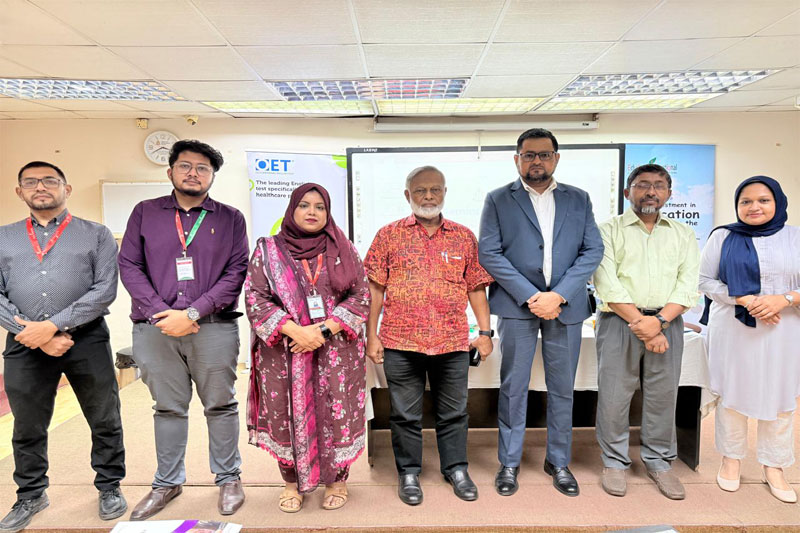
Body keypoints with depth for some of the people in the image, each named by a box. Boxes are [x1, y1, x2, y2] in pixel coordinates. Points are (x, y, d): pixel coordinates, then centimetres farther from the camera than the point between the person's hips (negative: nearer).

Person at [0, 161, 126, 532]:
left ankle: (109, 487, 26)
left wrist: (54, 325, -14)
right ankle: (31, 496, 35)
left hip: (87, 340, -2)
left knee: (104, 421, 7)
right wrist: (34, 334, -9)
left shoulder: (96, 235, 5)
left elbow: (105, 290, -6)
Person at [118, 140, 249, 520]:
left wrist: (193, 313, -13)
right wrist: (160, 313, -10)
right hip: (155, 327, 2)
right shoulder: (145, 212, 10)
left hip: (214, 327, -1)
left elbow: (236, 272, -3)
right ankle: (167, 481, 30)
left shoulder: (230, 218, 5)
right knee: (168, 407, 13)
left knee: (220, 405, 8)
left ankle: (228, 478, 25)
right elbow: (129, 265, 4)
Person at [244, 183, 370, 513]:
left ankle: (337, 480, 26)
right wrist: (295, 331, -16)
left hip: (336, 352, 0)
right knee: (288, 416, 8)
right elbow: (255, 298, -3)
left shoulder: (343, 250, 5)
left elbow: (361, 296, 0)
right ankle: (292, 482, 28)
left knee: (336, 414, 6)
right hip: (284, 352, 0)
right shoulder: (268, 250, 4)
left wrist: (323, 329, -13)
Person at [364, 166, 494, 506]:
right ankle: (408, 473, 29)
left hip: (453, 342, 2)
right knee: (405, 414, 11)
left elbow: (476, 288, 9)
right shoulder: (389, 235, 3)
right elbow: (375, 288, 1)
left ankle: (456, 469, 33)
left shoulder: (464, 237, 8)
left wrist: (485, 331, 3)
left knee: (453, 412, 14)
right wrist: (371, 336, -3)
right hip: (400, 343, -1)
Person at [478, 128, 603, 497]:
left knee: (562, 389, 11)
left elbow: (593, 251, 3)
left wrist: (559, 295, -10)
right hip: (517, 304, -2)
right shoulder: (498, 200, 4)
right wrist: (530, 296, -13)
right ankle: (509, 463, 20)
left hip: (565, 305, 2)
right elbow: (489, 253, -5)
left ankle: (559, 462, 27)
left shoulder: (579, 199, 11)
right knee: (513, 387, 5)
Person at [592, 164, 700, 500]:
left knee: (663, 395, 8)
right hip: (619, 321, -2)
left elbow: (688, 285, 2)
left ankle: (659, 462, 25)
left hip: (667, 322, 3)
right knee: (614, 394, 1)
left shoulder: (683, 235, 13)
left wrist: (659, 321, -13)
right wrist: (640, 324, -14)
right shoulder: (610, 230, 4)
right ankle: (614, 462, 17)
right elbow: (607, 284, -6)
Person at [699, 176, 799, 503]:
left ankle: (773, 466, 23)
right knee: (732, 394, 8)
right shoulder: (723, 237, 2)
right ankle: (731, 458, 26)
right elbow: (705, 281, -1)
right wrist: (743, 299, -14)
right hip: (733, 330, -1)